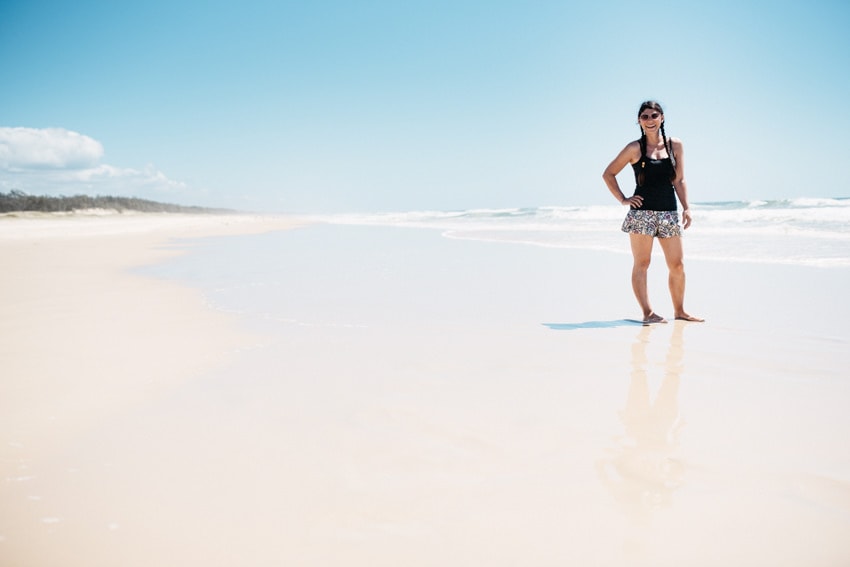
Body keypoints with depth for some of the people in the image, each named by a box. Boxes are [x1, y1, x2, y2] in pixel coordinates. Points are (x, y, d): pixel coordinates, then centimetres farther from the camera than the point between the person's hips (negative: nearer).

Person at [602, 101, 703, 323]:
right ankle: (648, 313, 2)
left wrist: (686, 208, 2)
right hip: (642, 212, -3)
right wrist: (623, 199, -2)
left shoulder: (675, 146, 8)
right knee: (642, 264, -3)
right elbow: (608, 174, 4)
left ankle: (679, 310, 20)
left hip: (669, 213, 4)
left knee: (677, 265, 7)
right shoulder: (635, 148, 0)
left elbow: (679, 181, 10)